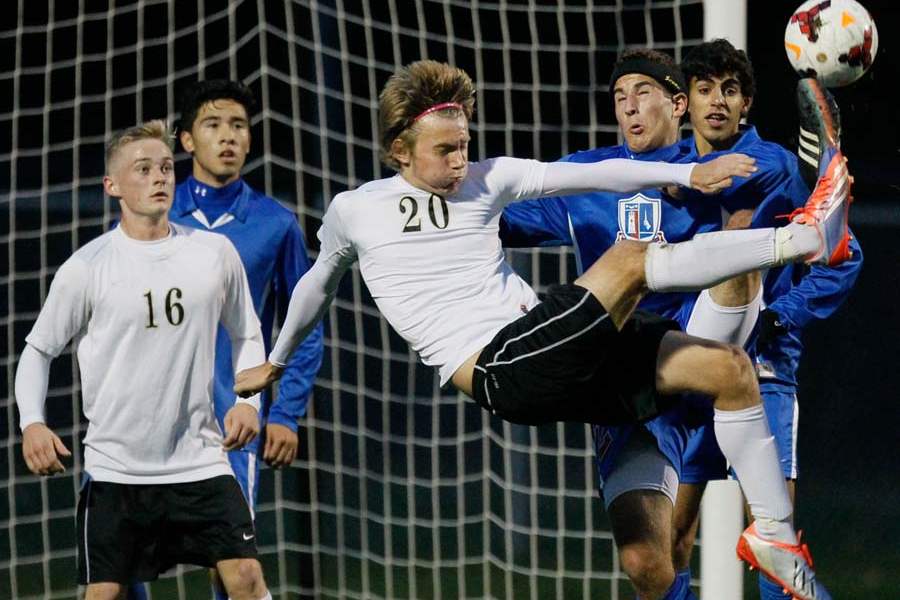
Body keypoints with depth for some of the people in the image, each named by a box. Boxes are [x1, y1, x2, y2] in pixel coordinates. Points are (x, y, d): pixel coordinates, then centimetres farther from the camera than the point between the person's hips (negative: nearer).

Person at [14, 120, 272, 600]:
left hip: (199, 461, 1)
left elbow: (247, 335, 17)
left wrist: (248, 399, 0)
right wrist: (31, 424, -12)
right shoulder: (87, 268, -5)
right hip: (114, 467, -1)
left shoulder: (215, 253, 2)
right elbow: (38, 350, 4)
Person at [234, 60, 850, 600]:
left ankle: (773, 532, 2)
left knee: (728, 367, -5)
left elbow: (591, 175, 6)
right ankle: (805, 236, -22)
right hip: (496, 373, -6)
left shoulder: (488, 179, 14)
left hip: (546, 357, 6)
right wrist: (275, 364, 41)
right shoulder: (354, 211, 7)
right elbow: (318, 285, 27)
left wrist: (690, 173, -5)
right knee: (631, 260, -24)